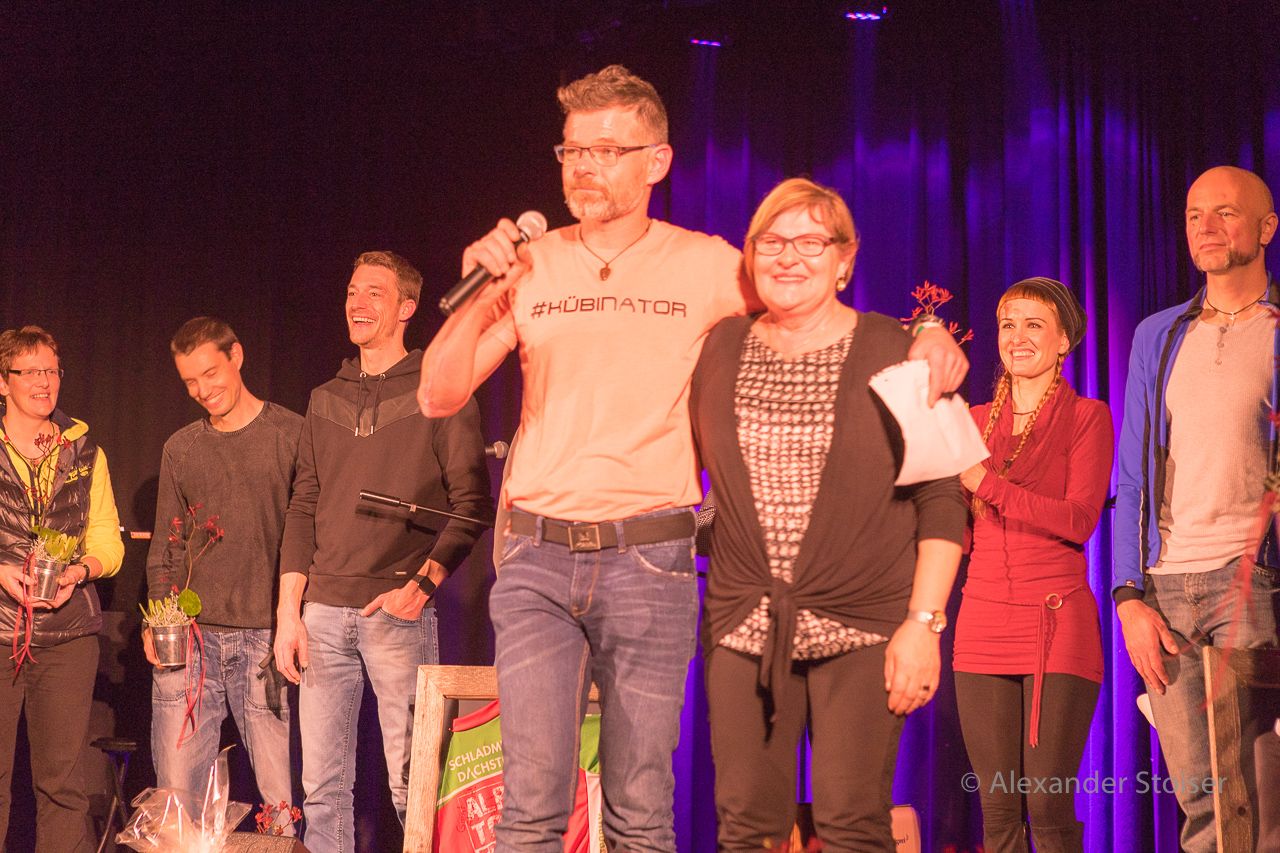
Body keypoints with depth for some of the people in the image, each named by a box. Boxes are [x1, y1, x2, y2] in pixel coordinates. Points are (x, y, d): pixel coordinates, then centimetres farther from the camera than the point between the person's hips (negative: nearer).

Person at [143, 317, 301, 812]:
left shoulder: (291, 435, 3)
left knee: (282, 798, -4)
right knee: (174, 794, 2)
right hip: (189, 639, 4)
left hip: (265, 637, -3)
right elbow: (167, 547, 20)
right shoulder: (179, 450, 16)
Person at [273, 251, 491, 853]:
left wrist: (424, 584, -15)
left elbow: (472, 503, -4)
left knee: (410, 782, -3)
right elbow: (303, 509, 15)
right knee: (322, 784, 6)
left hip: (397, 613, -5)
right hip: (324, 611, 5)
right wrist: (288, 612, 7)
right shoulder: (324, 401, 16)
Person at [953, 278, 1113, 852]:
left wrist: (985, 482, -17)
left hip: (1058, 624, -4)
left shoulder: (1087, 417, 2)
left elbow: (1080, 520, -12)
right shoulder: (976, 421, 14)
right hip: (983, 625, 4)